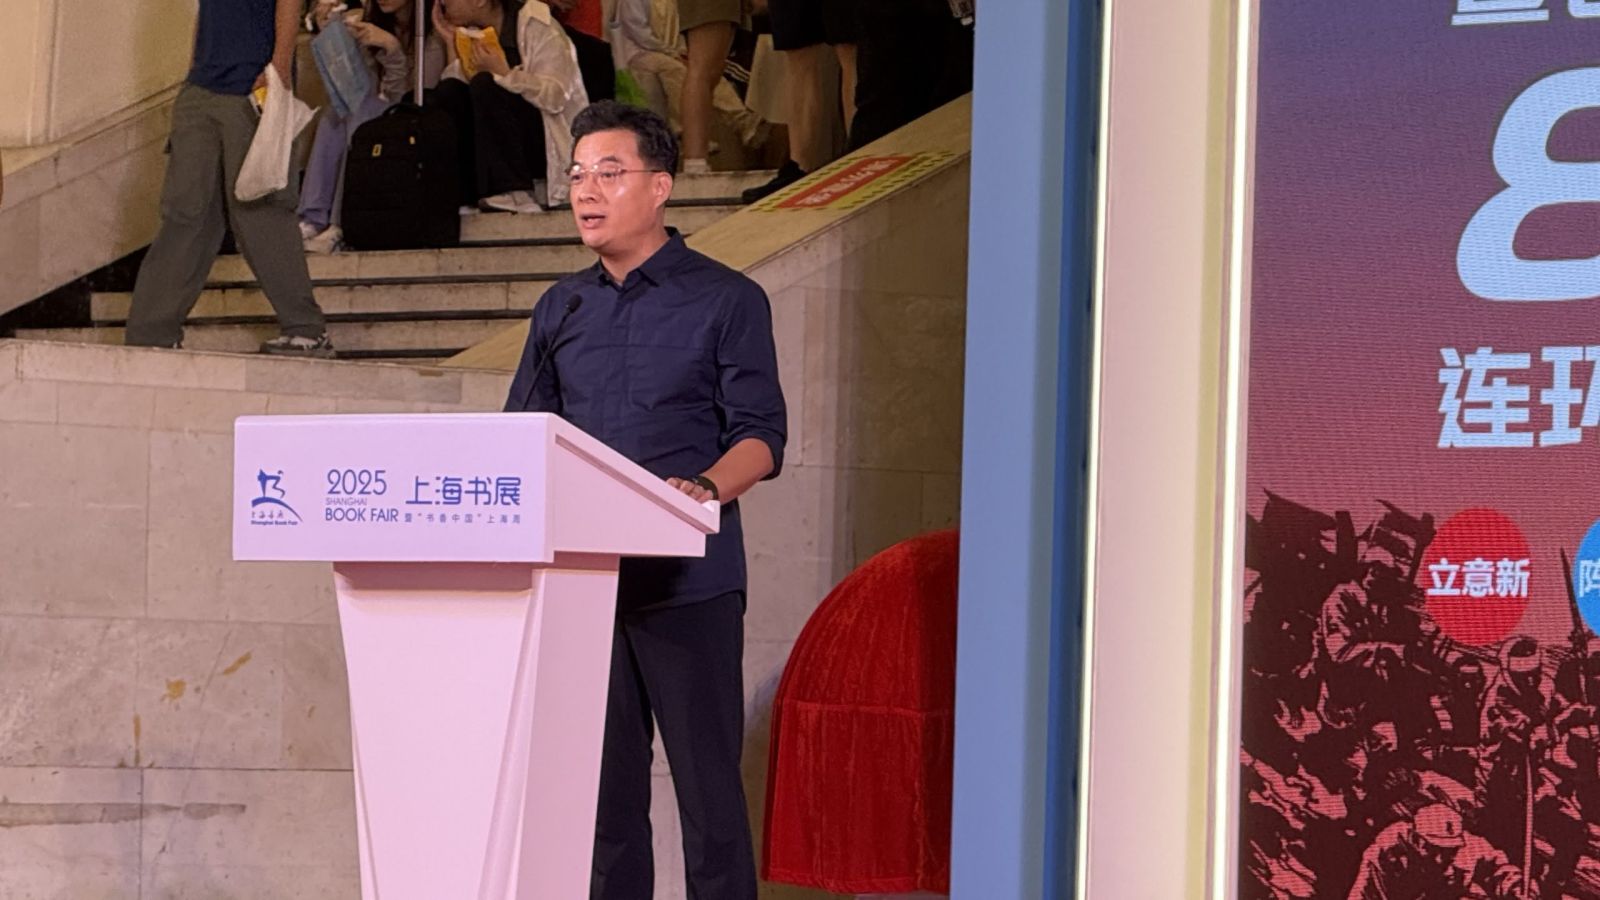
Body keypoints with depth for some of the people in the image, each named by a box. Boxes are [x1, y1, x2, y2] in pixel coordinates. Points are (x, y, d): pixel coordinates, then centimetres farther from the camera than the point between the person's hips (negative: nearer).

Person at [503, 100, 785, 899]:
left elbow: (761, 434, -5)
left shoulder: (725, 301, 3)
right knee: (602, 783, 6)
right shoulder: (560, 310, 17)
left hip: (690, 583, -5)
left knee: (707, 786, -4)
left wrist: (707, 487, -25)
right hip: (580, 579, 5)